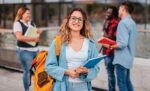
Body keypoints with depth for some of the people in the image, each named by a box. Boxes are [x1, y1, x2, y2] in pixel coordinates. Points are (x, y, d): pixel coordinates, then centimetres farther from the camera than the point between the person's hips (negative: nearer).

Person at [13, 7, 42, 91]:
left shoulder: (32, 23, 13)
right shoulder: (18, 23, -7)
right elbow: (19, 37, -21)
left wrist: (38, 33, -2)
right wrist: (33, 38, -21)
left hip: (35, 50, 7)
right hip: (24, 51, -6)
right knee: (27, 70, -4)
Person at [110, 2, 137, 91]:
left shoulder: (123, 23, -18)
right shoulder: (132, 23, 12)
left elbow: (123, 43, -25)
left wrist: (110, 46, -11)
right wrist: (114, 44, 14)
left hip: (122, 58, -9)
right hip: (129, 57, 9)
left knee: (121, 83, -2)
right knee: (127, 81, 18)